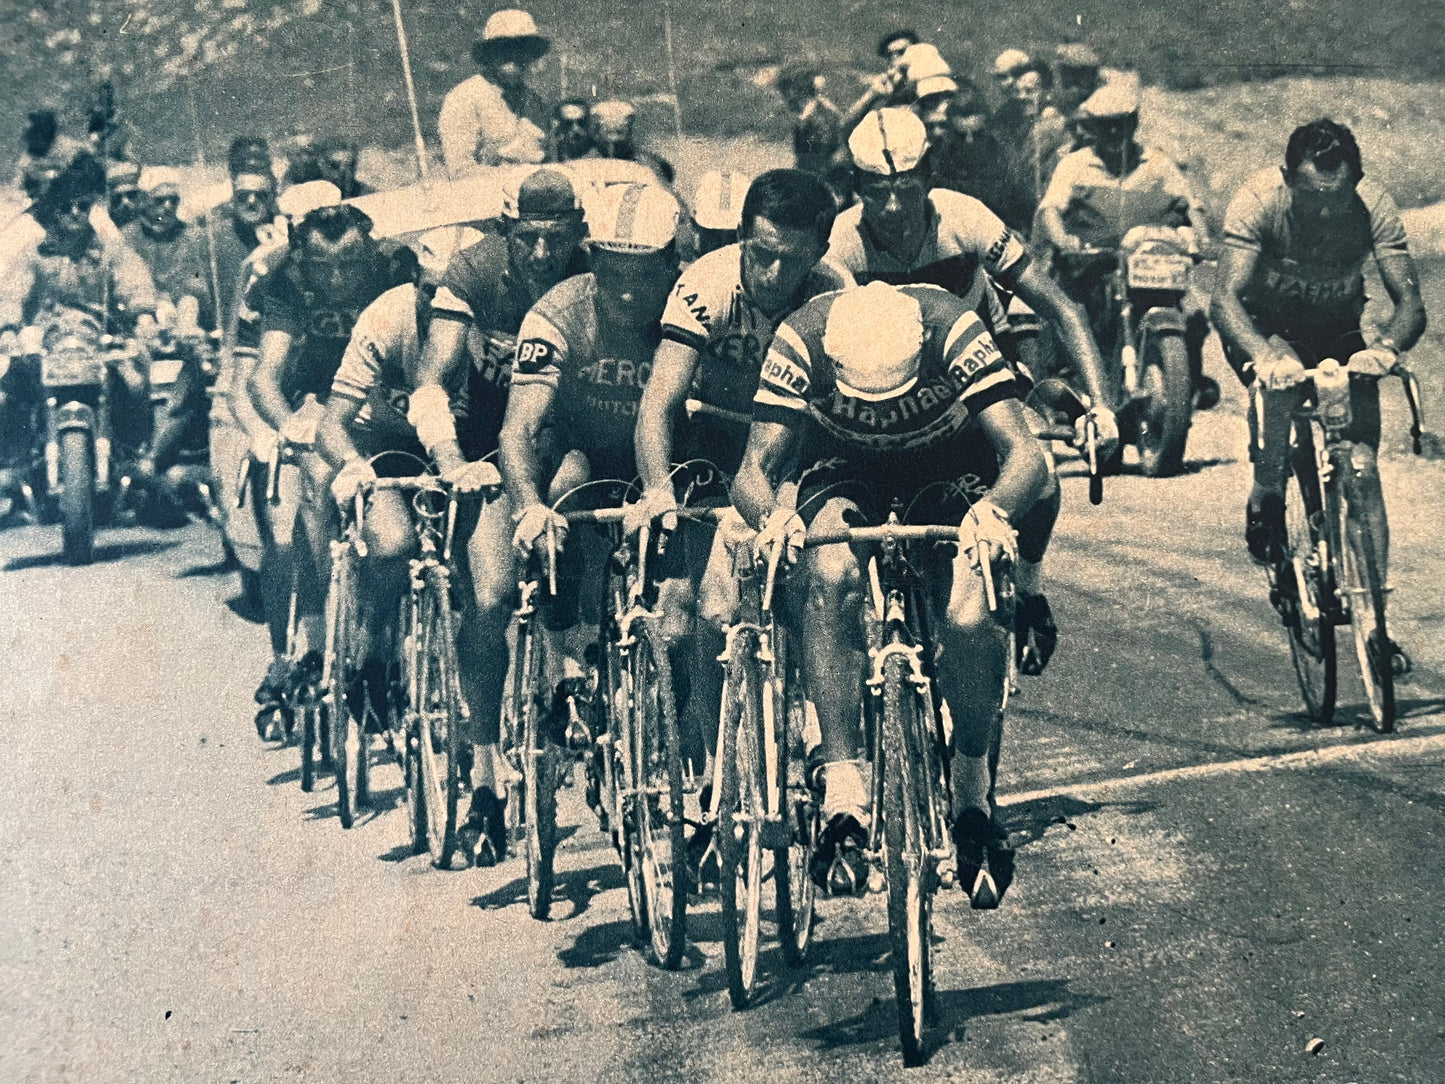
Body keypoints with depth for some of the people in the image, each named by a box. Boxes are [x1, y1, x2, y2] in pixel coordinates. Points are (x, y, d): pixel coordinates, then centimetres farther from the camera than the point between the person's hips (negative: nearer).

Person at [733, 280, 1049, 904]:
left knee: (971, 620, -30)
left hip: (951, 478, 0)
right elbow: (754, 469, -26)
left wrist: (993, 510, -56)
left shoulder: (953, 331, -31)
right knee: (831, 575, -35)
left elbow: (1026, 456, -34)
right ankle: (842, 797, -33)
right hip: (847, 478, 1)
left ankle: (974, 795, -4)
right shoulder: (801, 341, -27)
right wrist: (770, 515, -50)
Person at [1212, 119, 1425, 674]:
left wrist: (1385, 347, -53)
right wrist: (1263, 356, -58)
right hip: (1265, 325, -2)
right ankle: (1266, 495, -7)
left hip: (1339, 330, 2)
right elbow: (1226, 295, -38)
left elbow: (1411, 303, -30)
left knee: (1363, 470, -12)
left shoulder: (1373, 205, -26)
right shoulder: (1258, 199, -30)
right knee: (1280, 378, -36)